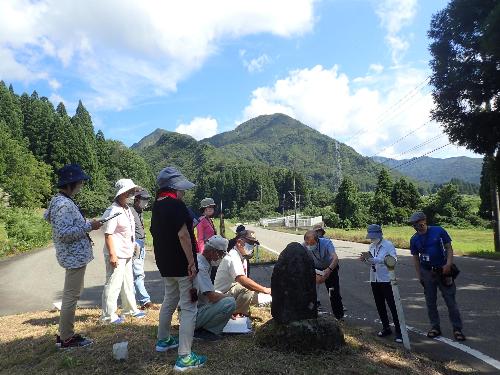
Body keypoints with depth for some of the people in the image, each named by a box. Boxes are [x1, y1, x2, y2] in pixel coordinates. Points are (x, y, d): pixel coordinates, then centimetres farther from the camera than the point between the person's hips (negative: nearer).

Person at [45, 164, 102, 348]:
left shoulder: (60, 200, 9)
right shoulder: (64, 204, -22)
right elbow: (63, 233, -27)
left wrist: (85, 224, 16)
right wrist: (88, 226, -21)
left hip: (74, 255, 11)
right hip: (75, 256, -11)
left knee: (71, 295, 20)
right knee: (71, 296, 1)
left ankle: (65, 333, 32)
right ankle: (66, 339, 13)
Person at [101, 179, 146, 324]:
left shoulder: (127, 210, 11)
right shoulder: (113, 211, -18)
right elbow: (108, 234, -22)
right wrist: (112, 254, -24)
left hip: (127, 254, 10)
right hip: (116, 255, -10)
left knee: (128, 283, 19)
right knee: (113, 285, -1)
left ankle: (130, 309, 32)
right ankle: (108, 315, 11)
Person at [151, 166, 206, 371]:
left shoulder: (156, 206, 9)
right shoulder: (176, 205, -19)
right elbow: (183, 234, -26)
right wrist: (192, 262, -21)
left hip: (165, 265, 9)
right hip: (182, 265, -9)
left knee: (169, 300, 25)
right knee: (188, 308, -3)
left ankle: (163, 340, 41)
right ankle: (184, 358, 1)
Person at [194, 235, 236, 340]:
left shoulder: (205, 263, 10)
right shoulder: (200, 266, -22)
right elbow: (212, 296, -26)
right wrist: (229, 297, -9)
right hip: (192, 316, -10)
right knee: (230, 302, -21)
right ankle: (201, 330, -8)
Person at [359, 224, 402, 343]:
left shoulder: (388, 245, -12)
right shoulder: (371, 246, 9)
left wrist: (372, 258, -32)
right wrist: (365, 259, -9)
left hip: (386, 280, -7)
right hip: (374, 280, 7)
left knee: (393, 306, -2)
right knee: (380, 306, 15)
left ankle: (399, 331, 6)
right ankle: (386, 328, 29)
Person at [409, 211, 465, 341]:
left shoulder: (439, 231, -8)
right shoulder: (414, 239, -1)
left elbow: (449, 248, -3)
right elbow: (415, 257, 5)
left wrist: (448, 264, -15)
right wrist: (419, 275, 3)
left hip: (443, 271, -2)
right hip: (427, 272, 3)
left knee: (450, 300, 1)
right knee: (430, 302, 10)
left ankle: (457, 329, 11)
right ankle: (435, 327, 22)